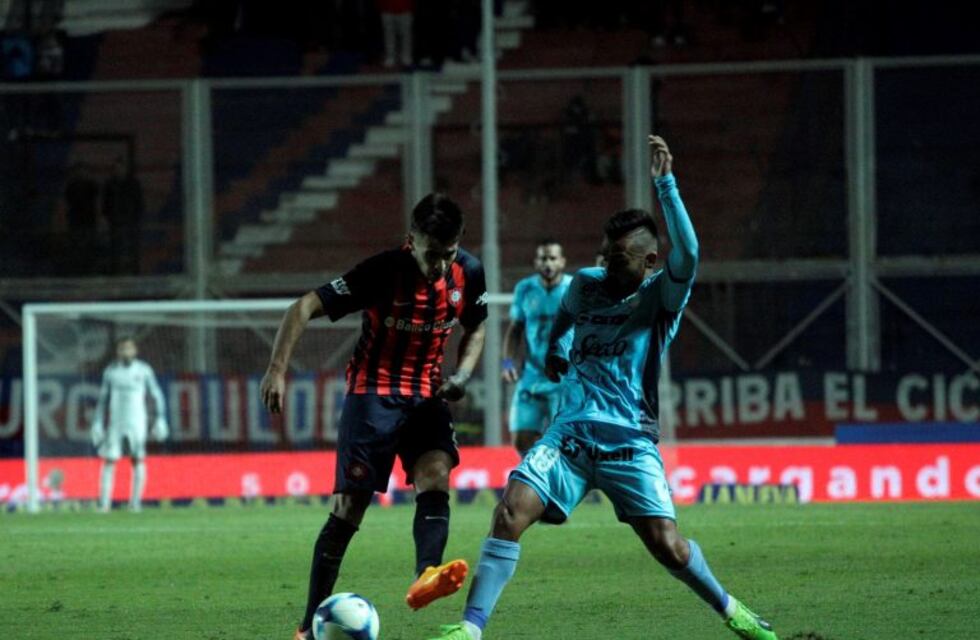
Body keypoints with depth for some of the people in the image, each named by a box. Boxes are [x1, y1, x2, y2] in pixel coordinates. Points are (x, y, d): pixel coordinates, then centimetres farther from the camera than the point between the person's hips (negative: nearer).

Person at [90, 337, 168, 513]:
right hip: (115, 424, 1)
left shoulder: (143, 370, 1)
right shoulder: (110, 371, 6)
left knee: (138, 459, -5)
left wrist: (160, 420, -3)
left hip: (137, 423, -1)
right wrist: (97, 423, 7)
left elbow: (157, 395, 5)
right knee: (109, 460, -6)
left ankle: (135, 502, 1)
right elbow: (103, 398, 12)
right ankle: (104, 503, -5)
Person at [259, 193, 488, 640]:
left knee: (435, 477, -25)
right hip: (373, 393, -4)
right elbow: (304, 309, -19)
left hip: (425, 394, 4)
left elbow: (475, 330, 15)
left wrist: (461, 375, -5)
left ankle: (425, 578, -48)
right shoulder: (383, 272, -19)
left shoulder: (468, 274, -4)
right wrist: (277, 369, -29)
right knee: (349, 507, -7)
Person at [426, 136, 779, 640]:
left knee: (667, 546, -11)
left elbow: (687, 253, -25)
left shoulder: (661, 297, -4)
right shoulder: (586, 283, 10)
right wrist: (551, 348, 35)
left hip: (629, 442, -3)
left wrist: (665, 185, -28)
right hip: (570, 435, 3)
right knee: (510, 512, -17)